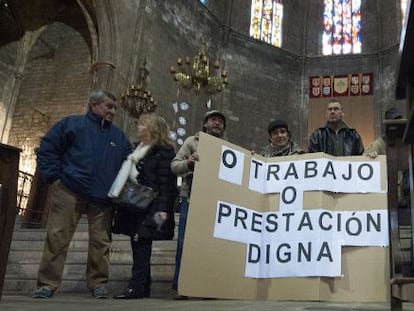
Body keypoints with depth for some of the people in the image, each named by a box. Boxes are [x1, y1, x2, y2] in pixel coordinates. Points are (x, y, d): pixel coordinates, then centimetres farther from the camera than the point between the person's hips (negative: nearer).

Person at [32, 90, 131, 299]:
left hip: (103, 197, 3)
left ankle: (98, 283, 12)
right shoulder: (72, 123, 6)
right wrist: (54, 177, -7)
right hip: (69, 191, -3)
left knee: (101, 241, 2)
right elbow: (47, 149, 2)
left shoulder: (119, 136, 18)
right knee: (57, 237, -3)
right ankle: (47, 283, 5)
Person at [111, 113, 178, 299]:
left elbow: (166, 183, -14)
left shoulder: (163, 151, -8)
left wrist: (163, 209, -21)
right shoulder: (138, 149, 19)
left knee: (141, 244, -8)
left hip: (149, 207, -9)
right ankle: (143, 287, 15)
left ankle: (137, 287, -3)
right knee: (138, 245, 9)